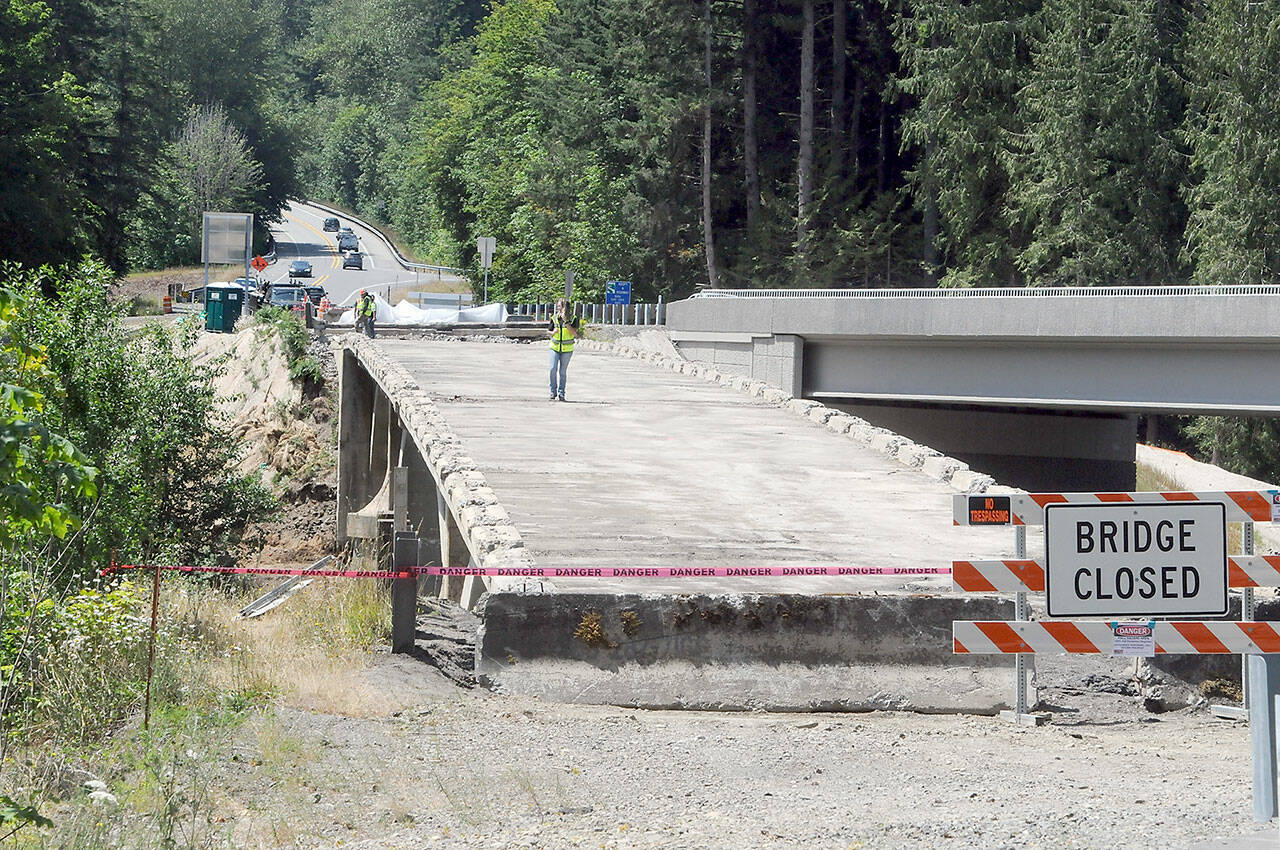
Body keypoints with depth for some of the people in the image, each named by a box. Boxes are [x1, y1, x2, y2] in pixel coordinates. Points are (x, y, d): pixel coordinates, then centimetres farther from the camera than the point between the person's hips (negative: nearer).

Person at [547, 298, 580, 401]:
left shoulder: (573, 319, -5)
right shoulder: (554, 318, 1)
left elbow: (574, 333, -16)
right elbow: (549, 332, 10)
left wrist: (566, 321, -22)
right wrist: (554, 332, -13)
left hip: (567, 349, -1)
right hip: (555, 347, 1)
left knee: (563, 372, 2)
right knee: (553, 369, -10)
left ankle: (561, 393, 11)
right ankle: (553, 391, 3)